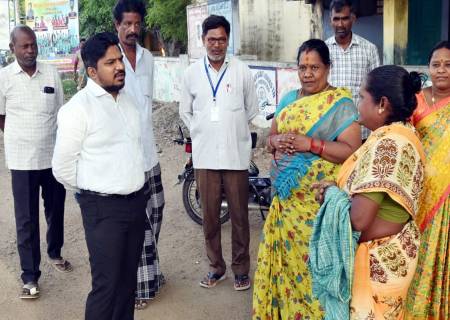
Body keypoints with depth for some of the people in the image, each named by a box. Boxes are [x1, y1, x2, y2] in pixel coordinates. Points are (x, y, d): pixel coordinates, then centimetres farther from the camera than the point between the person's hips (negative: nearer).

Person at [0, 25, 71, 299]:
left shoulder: (51, 73, 1)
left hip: (54, 156, 3)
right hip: (23, 161, -2)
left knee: (56, 211, 17)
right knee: (26, 220, 3)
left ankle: (55, 253, 40)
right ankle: (30, 277, 12)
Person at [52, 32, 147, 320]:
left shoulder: (128, 101, 9)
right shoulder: (78, 108, -13)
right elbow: (63, 168, -10)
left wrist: (136, 191, 15)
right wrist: (94, 194, 3)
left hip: (137, 201, 7)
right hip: (103, 208, -6)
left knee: (128, 280, 15)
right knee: (107, 285, -3)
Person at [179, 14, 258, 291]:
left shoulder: (242, 71, -2)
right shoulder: (192, 73, 3)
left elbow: (252, 110, 8)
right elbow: (186, 111, 13)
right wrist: (201, 134, 9)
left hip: (236, 154, -1)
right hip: (204, 155, 2)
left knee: (239, 215, 5)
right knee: (209, 215, 9)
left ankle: (241, 268, 20)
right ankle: (216, 266, 24)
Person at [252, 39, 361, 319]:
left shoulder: (340, 103, -8)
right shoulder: (288, 99, 12)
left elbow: (352, 151, -14)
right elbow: (270, 137, 16)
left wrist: (310, 143, -21)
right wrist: (276, 141, -7)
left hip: (319, 201, -6)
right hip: (286, 196, 6)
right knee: (285, 256, 13)